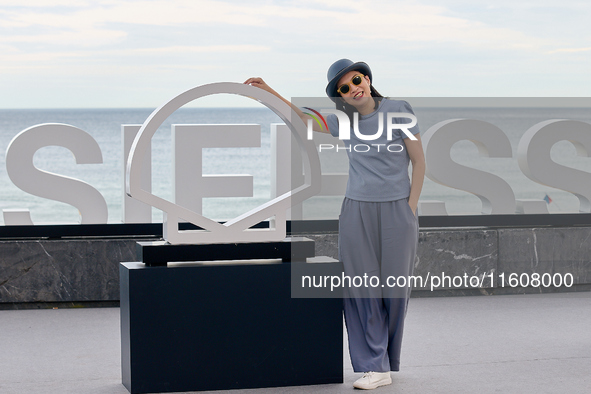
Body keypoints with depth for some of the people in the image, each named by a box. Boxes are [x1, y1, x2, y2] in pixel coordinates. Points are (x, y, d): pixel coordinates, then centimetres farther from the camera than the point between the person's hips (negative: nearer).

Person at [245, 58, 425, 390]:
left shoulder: (398, 110, -4)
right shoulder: (345, 121, 5)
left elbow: (419, 162, -1)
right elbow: (305, 120, 21)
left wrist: (410, 210, -6)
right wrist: (269, 92, 14)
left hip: (396, 212, -2)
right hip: (357, 212, 2)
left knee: (394, 288, 1)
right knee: (362, 289, -4)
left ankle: (388, 360, 17)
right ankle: (376, 368, -2)